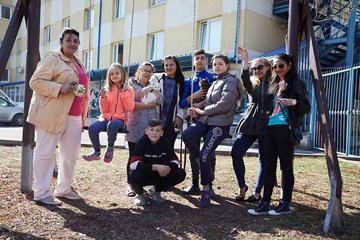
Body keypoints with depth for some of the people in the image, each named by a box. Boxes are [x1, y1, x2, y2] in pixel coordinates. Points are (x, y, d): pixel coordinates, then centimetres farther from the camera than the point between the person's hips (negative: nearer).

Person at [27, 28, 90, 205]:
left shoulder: (77, 62, 20)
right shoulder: (52, 58, -5)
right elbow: (35, 82, -12)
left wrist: (83, 114, 21)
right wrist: (60, 88, -23)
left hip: (74, 116, 8)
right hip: (52, 114, -8)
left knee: (70, 154, 10)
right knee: (45, 153, -2)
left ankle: (63, 188, 24)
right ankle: (41, 193, 6)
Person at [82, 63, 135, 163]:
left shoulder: (129, 89, 6)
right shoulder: (107, 89, 9)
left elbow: (130, 108, -7)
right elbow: (104, 110, 6)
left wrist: (124, 92, -9)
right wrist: (103, 97, -10)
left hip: (120, 119, -2)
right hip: (106, 117, 3)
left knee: (112, 125, -38)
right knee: (92, 128, -27)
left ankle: (110, 147, -10)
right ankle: (97, 152, -3)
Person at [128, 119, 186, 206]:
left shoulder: (165, 143, -9)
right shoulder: (142, 142, -20)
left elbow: (175, 161, -6)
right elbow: (133, 164, -30)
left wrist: (167, 168, -30)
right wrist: (155, 167, -37)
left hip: (160, 175, 4)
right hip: (144, 174, -4)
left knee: (181, 174, -16)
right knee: (134, 176, -37)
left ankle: (155, 191, 8)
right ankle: (140, 194, 2)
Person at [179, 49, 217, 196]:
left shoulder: (213, 77, 3)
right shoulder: (188, 82, 13)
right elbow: (182, 103, 5)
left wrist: (202, 104, -17)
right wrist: (193, 96, -12)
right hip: (194, 118, 4)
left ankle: (209, 185, 8)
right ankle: (195, 184, 13)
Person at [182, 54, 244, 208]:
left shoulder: (230, 81, -2)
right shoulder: (215, 83, 23)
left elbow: (225, 104, -16)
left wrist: (203, 110, -10)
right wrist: (198, 112, 3)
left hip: (221, 124, -7)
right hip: (206, 120, 7)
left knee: (205, 155, -12)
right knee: (187, 134, -21)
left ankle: (205, 189, 8)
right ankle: (204, 168, -5)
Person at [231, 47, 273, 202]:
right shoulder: (252, 83, 10)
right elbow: (245, 82, -15)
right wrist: (245, 61, -25)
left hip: (267, 124, -2)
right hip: (250, 124, 3)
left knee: (264, 159, 4)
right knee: (236, 153, -8)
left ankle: (257, 192, 15)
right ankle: (242, 187, 8)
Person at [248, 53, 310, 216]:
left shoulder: (296, 83, 1)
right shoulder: (274, 84, 20)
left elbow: (307, 107, -4)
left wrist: (294, 102, -22)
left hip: (284, 128, -6)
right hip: (270, 128, 7)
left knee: (286, 166, 0)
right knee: (268, 166, 5)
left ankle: (285, 204, 9)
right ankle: (265, 203, 9)